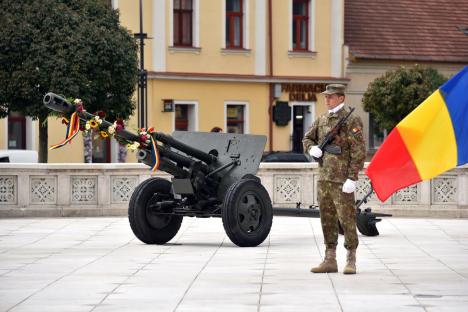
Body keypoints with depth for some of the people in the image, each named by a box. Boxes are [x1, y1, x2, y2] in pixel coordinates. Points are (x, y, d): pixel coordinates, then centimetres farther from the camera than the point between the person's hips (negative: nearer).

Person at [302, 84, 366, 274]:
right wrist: (312, 148, 2)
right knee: (327, 220, 10)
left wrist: (352, 178, -18)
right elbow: (307, 139, 26)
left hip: (341, 180, -7)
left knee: (347, 219, -4)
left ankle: (351, 260, 3)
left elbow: (358, 151, -13)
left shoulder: (351, 120, -8)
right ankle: (330, 260, 16)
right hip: (324, 178, 7)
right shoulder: (322, 120, 14)